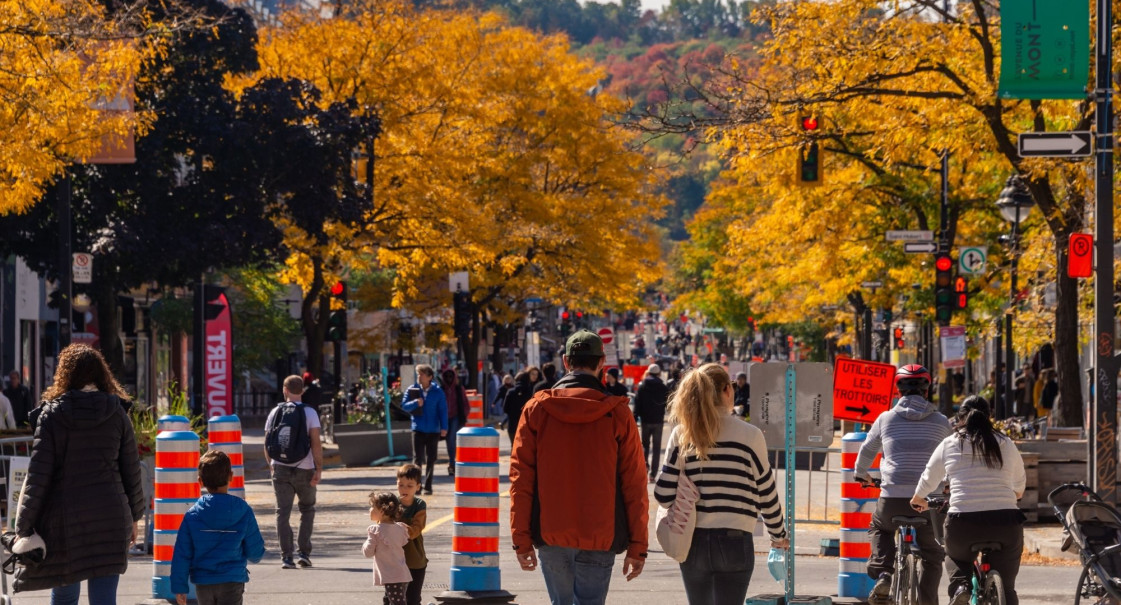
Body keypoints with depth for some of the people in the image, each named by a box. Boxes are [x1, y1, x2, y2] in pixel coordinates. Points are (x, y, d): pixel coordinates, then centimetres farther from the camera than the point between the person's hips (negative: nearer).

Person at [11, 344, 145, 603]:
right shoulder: (116, 413, 3)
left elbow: (38, 474, -6)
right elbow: (132, 470, 7)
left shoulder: (53, 413, -2)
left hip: (63, 517, -1)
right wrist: (134, 517, 19)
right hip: (109, 518, 1)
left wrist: (24, 527, -2)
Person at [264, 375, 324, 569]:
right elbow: (316, 444, -10)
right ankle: (304, 553, 7)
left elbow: (267, 443, 6)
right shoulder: (309, 412, -3)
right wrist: (319, 469, -7)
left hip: (280, 468, 1)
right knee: (307, 509, 15)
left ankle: (286, 556, -4)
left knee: (283, 512, 3)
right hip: (304, 469, -1)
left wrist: (271, 464, 20)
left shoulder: (275, 412, 4)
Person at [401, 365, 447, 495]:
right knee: (417, 459, -4)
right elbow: (404, 406, 0)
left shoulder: (437, 391, -3)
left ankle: (428, 486, 15)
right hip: (418, 429, 0)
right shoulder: (412, 390, 0)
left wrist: (444, 427, -9)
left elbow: (443, 410, -1)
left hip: (433, 430, 0)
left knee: (431, 460, 6)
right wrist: (415, 403, -20)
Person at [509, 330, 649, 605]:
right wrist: (637, 546, 3)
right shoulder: (617, 413, -2)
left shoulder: (536, 408, 1)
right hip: (599, 538, -2)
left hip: (550, 535, 2)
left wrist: (521, 539, 4)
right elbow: (634, 483, -1)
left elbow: (521, 476, 0)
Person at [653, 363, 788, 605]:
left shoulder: (681, 435, -1)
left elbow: (664, 495, -3)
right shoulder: (749, 435, -6)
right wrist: (778, 535, 18)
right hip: (734, 541, -2)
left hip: (692, 542, 2)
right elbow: (766, 494, 2)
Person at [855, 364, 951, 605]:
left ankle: (882, 574, 7)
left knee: (879, 529, 29)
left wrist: (861, 474, 39)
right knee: (932, 556, 14)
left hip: (893, 497, 0)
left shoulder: (886, 418, 4)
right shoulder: (940, 422, 6)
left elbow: (866, 451, 18)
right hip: (929, 499, 0)